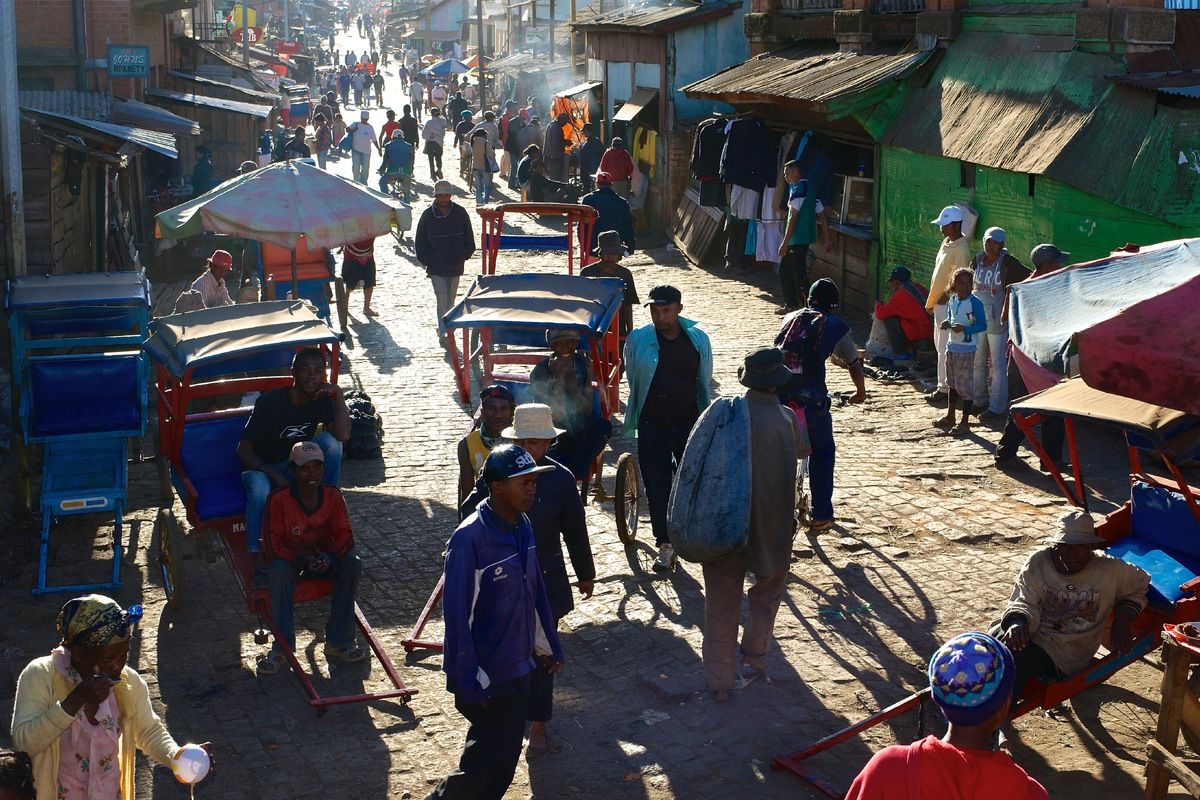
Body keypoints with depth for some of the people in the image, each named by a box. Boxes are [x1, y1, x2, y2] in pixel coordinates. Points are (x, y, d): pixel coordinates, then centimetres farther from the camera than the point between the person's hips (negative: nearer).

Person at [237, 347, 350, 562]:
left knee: (331, 440, -23)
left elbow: (343, 436, -26)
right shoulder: (270, 401, -19)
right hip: (261, 468, -4)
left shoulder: (322, 400, -8)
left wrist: (339, 395, -30)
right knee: (259, 487, -40)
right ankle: (256, 552, -29)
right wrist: (276, 476, -30)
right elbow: (244, 450, -18)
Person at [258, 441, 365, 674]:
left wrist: (329, 556, -30)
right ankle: (282, 647, -28)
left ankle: (339, 642, -19)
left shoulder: (332, 495, -9)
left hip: (325, 558, 3)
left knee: (352, 564, -24)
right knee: (278, 570, -36)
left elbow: (345, 535, -8)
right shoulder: (278, 499, -19)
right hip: (290, 559, -3)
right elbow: (273, 545, -18)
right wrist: (302, 560, -33)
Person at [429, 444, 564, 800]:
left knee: (505, 757, 17)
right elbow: (456, 616, -22)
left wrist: (549, 646, 16)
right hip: (487, 675, -8)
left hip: (518, 667, 8)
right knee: (490, 760, 0)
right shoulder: (469, 539, -24)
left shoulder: (522, 526, 1)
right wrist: (470, 683, -20)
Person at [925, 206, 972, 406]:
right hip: (939, 303, 10)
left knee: (945, 348, -7)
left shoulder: (961, 249, -18)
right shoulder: (946, 242, 12)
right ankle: (943, 385, 22)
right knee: (940, 345, 15)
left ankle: (945, 389, -3)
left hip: (949, 304, -10)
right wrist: (932, 301, 18)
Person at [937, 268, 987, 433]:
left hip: (966, 350, -7)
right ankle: (950, 416, 31)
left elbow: (983, 325, -13)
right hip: (952, 346, 7)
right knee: (951, 383, 18)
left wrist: (964, 328, -24)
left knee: (965, 385, -4)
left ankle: (965, 422, 2)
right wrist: (946, 323, 0)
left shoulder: (974, 303, -13)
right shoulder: (952, 300, 6)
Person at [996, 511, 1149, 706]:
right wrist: (1018, 622, -28)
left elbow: (1140, 585, 18)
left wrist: (1122, 621, 3)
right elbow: (1023, 602, -4)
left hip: (1064, 656, -3)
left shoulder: (1110, 570, -2)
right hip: (1029, 636, 3)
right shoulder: (1039, 562, 0)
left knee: (1013, 656, -32)